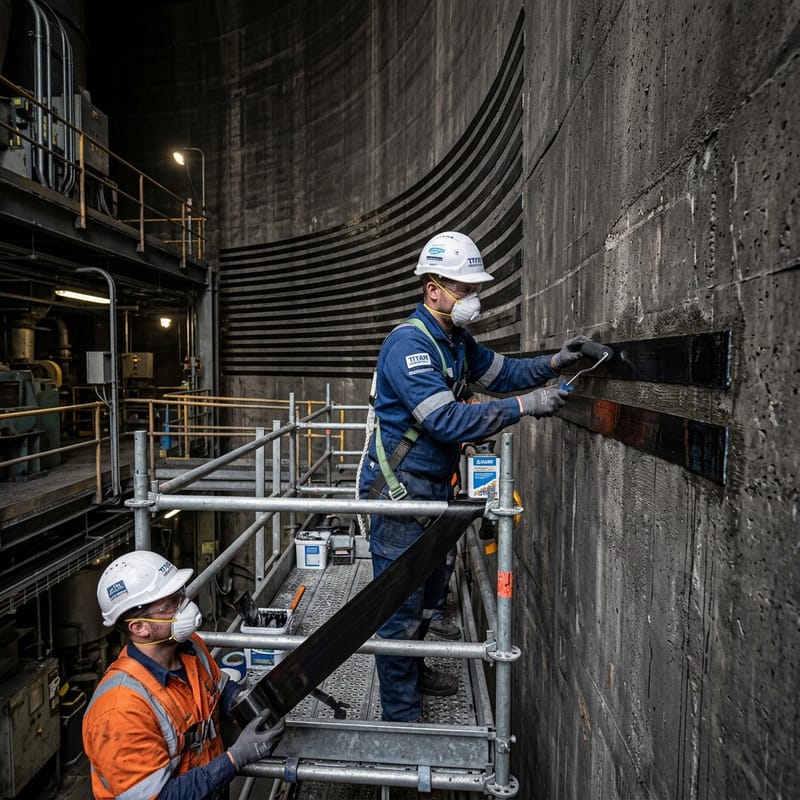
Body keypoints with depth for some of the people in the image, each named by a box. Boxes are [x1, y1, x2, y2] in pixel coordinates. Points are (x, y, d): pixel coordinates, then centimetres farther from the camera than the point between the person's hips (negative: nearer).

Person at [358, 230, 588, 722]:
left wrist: (553, 363, 2)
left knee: (431, 589, 23)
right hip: (400, 489, -9)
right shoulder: (408, 344, -22)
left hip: (434, 487, 10)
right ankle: (403, 714, 20)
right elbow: (448, 420, -29)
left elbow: (501, 373, 18)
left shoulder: (456, 339, 8)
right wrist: (524, 407, -28)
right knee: (401, 603, 3)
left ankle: (413, 670, 46)